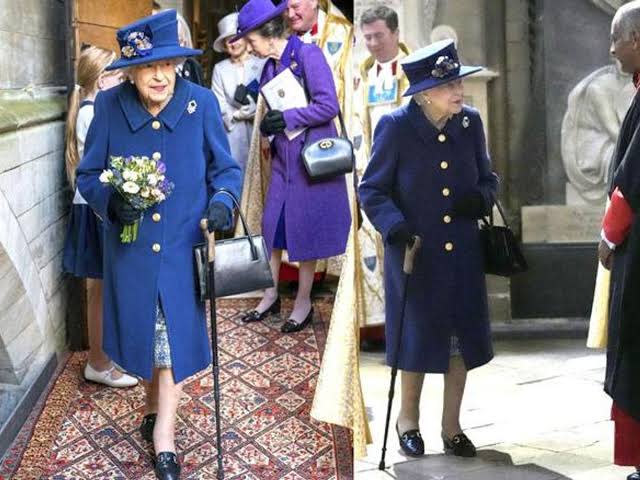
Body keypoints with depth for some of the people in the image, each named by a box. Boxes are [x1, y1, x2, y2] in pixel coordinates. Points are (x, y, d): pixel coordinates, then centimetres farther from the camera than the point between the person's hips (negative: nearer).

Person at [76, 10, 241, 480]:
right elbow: (88, 175, -1)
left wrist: (221, 203, -20)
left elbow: (226, 169, 0)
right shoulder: (109, 106, -9)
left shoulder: (201, 102, -10)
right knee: (143, 332, 16)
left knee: (176, 334, 4)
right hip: (131, 246, 1)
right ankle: (156, 407, 41)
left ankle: (163, 434, 16)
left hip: (182, 245, -1)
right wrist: (110, 200, -22)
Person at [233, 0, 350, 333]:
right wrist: (268, 125, 2)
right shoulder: (270, 66, 8)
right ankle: (271, 295, 20)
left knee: (305, 228, 1)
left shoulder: (308, 55, -13)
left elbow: (328, 105, -18)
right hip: (282, 156, 7)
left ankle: (304, 302, 14)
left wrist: (286, 119, -17)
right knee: (273, 225, 8)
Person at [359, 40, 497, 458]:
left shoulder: (470, 122, -3)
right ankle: (408, 419, 34)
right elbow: (372, 189, -8)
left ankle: (452, 427, 29)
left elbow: (488, 177, 9)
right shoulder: (396, 126, -14)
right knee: (417, 338, 10)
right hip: (414, 255, -3)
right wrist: (395, 226, -24)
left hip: (463, 255, 4)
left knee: (462, 341, 11)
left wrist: (480, 199, -13)